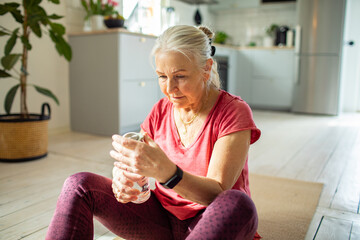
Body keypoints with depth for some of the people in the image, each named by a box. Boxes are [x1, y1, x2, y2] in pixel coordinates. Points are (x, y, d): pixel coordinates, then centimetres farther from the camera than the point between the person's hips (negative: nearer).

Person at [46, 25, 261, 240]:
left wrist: (165, 172, -41)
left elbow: (218, 193, -22)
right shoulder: (161, 111, 1)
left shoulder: (234, 112, -13)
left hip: (210, 221, -3)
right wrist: (123, 180, -23)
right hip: (161, 217, 4)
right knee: (80, 185, -14)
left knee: (237, 204, -39)